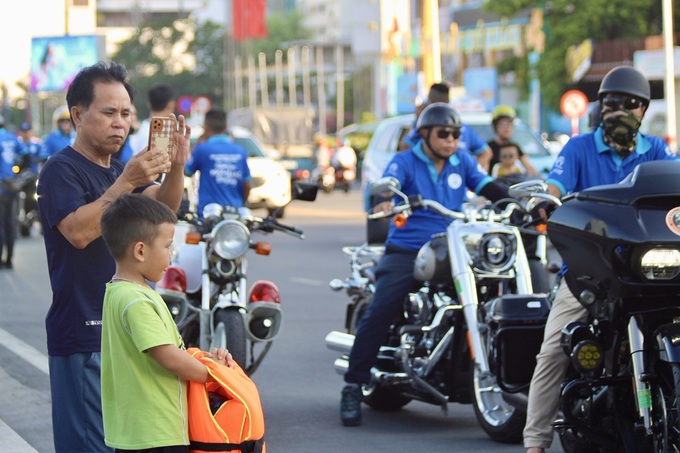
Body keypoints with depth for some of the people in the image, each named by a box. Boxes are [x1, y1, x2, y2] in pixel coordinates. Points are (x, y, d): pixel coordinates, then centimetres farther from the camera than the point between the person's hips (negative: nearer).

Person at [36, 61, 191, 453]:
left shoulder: (121, 171, 18)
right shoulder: (61, 170, -8)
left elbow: (162, 207, 3)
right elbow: (78, 231, -23)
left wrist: (176, 167, -16)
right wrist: (126, 182, -29)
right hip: (84, 336, -8)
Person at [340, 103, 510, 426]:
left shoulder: (462, 162, 14)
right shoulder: (405, 162, 2)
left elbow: (489, 187, 5)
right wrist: (384, 200, -40)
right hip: (407, 252, -4)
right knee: (380, 312, -20)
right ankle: (353, 387, -14)